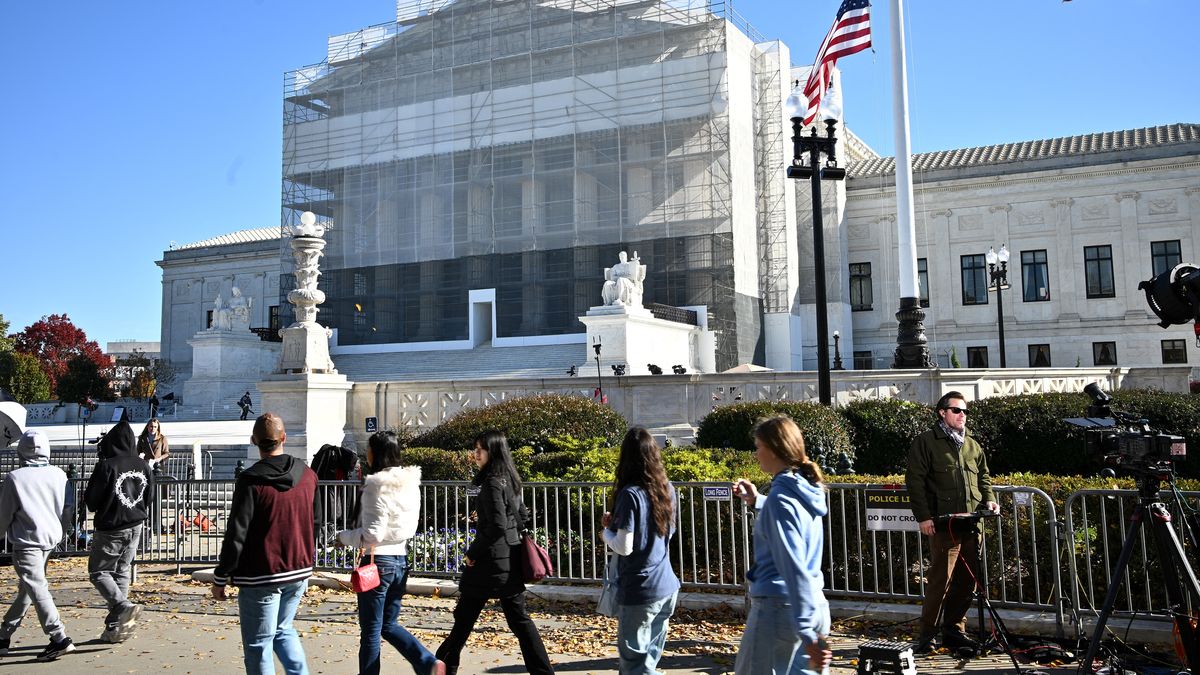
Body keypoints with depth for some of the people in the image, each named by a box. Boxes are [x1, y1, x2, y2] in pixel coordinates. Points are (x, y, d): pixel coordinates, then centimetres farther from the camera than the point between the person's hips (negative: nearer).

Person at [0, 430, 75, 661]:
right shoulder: (58, 474, 4)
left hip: (27, 540, -6)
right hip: (51, 538, 6)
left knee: (36, 588, -10)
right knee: (26, 588, 17)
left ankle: (59, 638, -18)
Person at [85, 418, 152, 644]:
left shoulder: (106, 466, -17)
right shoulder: (143, 466, 0)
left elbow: (91, 499, -10)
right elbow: (149, 497, 9)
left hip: (110, 528, -6)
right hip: (135, 527, 6)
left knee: (98, 571, 7)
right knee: (123, 572, 13)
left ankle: (124, 607, -16)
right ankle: (115, 627, 14)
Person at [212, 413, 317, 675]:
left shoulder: (250, 480, -15)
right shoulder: (308, 475, 1)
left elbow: (236, 535, -14)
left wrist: (220, 578, -5)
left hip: (261, 577, -5)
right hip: (300, 571, 5)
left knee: (258, 644, 7)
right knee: (284, 630, 24)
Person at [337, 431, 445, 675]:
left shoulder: (377, 486, -17)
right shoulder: (411, 483, 6)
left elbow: (372, 534, -19)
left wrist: (344, 536, -5)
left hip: (378, 561, -7)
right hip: (401, 559, 8)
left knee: (371, 630, 7)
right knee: (389, 625, 18)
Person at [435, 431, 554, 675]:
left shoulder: (493, 483, -16)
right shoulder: (510, 481, 10)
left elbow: (497, 525, -22)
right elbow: (522, 517, 19)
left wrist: (472, 552, -13)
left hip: (491, 561, -8)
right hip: (511, 559, 8)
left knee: (465, 617, 7)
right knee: (519, 618, 11)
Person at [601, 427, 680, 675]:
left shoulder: (630, 494, -17)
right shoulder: (667, 488, 4)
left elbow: (624, 547, -19)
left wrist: (606, 529, 1)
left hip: (640, 591, -7)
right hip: (667, 587, 7)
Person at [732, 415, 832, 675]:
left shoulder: (780, 499, -18)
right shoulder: (807, 488, 7)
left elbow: (795, 568, -25)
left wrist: (807, 633, -27)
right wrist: (757, 500, 27)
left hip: (779, 607, -8)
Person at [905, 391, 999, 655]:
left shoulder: (972, 445, 20)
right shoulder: (926, 442, 0)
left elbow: (983, 477, 28)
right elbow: (915, 480, -4)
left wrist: (989, 499, 8)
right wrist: (923, 516, -11)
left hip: (972, 524, 6)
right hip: (943, 524, -6)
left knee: (966, 580, 8)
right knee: (940, 579, -8)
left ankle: (954, 631, 19)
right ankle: (926, 635, 1)